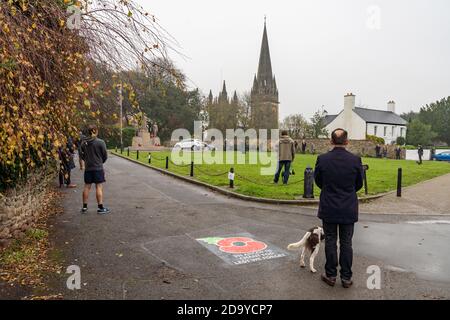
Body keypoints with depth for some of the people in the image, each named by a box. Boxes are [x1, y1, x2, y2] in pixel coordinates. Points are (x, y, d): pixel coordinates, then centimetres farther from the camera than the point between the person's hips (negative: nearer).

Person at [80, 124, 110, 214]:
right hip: (98, 168, -4)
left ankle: (84, 207, 19)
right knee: (99, 187, 0)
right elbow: (105, 155, -6)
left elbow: (81, 154, 8)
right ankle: (100, 208, 2)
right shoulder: (100, 142, -12)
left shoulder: (83, 143, 1)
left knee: (87, 187, 11)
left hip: (88, 168, 5)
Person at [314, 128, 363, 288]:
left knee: (330, 242, 11)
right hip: (349, 209, 1)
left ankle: (331, 275, 21)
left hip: (328, 209, 0)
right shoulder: (355, 160, -11)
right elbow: (359, 184, 2)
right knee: (346, 243, 11)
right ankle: (346, 277, 20)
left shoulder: (322, 159, -12)